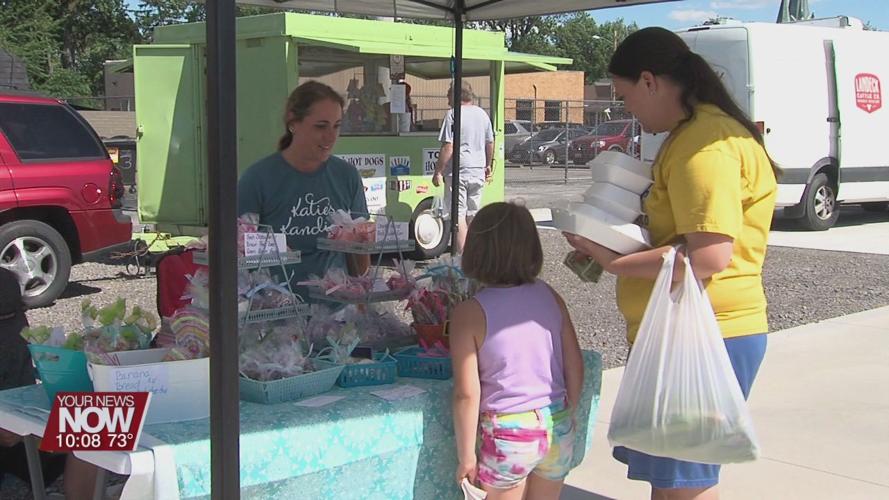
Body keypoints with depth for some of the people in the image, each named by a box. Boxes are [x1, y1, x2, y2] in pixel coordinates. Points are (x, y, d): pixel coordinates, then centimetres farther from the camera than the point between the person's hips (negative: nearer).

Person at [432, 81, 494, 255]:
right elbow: (490, 143, 19)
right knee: (473, 214, 15)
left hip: (459, 171, -7)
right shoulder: (482, 114, 11)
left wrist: (438, 171, -12)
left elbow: (448, 147, -17)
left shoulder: (453, 114, -12)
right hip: (478, 172, 7)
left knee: (458, 214, -4)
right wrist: (488, 166, 33)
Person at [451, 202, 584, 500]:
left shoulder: (469, 313, -13)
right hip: (557, 426, 4)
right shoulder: (550, 296, -1)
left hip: (509, 433, -4)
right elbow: (575, 366, 4)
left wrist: (466, 456, -5)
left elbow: (467, 394, -14)